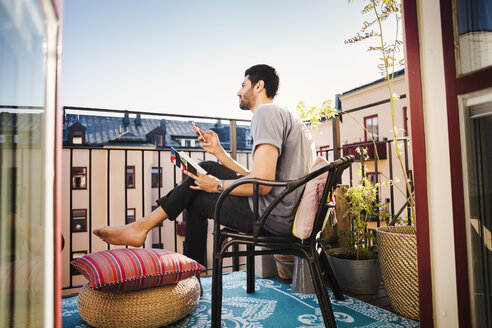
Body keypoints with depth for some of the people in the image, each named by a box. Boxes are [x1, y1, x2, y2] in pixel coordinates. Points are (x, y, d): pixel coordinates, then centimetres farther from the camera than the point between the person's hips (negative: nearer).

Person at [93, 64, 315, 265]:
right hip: (289, 213, 10)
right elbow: (254, 177, 16)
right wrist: (219, 152, 14)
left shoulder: (267, 112, -13)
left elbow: (262, 184, -24)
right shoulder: (283, 116, 21)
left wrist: (218, 185, -9)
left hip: (274, 217, -10)